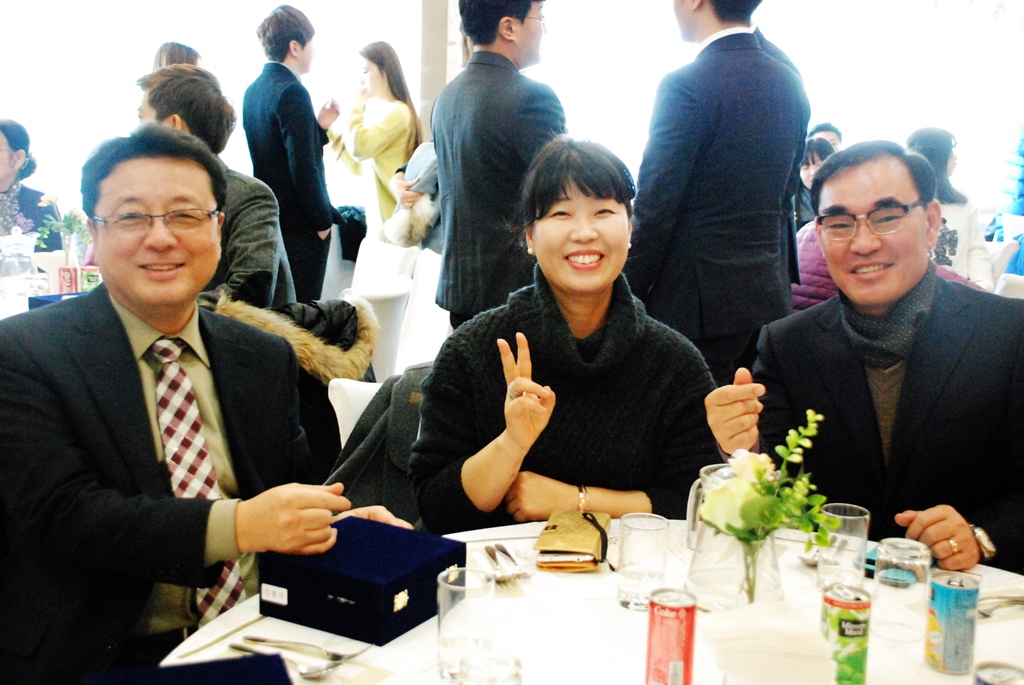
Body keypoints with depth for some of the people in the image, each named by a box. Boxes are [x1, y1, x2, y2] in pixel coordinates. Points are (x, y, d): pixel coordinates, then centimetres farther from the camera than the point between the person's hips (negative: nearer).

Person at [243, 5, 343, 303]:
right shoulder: (292, 92, -17)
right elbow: (304, 167, -21)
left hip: (269, 219, 9)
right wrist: (323, 220, -11)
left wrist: (319, 126, 10)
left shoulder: (253, 90, 9)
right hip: (300, 224, -9)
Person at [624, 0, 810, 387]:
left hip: (698, 301, -7)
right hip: (771, 297, 7)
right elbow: (786, 196, 14)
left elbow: (654, 210, -15)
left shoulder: (686, 85, -14)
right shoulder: (790, 83, 9)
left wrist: (627, 298, -8)